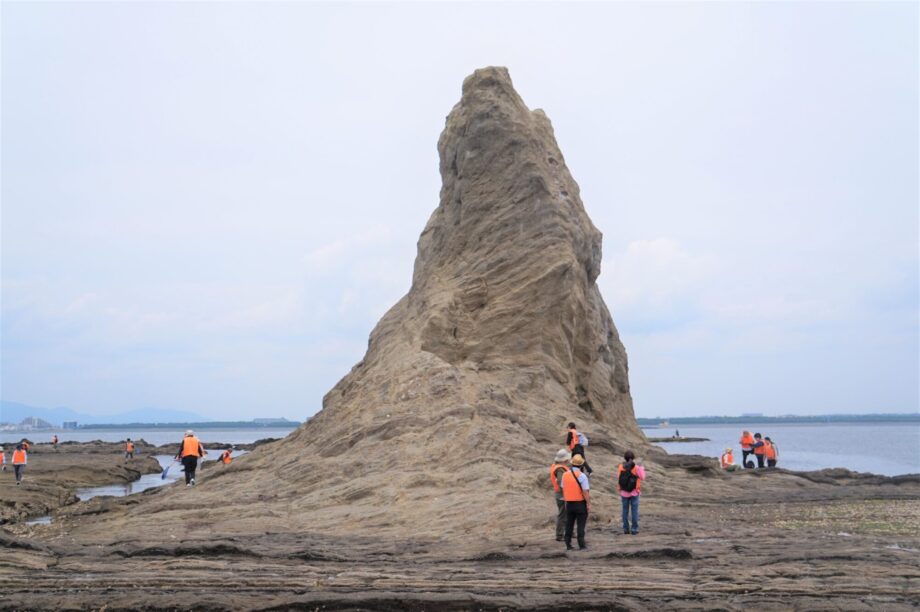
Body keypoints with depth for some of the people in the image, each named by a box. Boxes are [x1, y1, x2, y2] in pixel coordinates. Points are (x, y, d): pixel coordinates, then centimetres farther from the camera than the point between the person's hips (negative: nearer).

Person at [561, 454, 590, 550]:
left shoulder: (565, 475, 3)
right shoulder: (582, 476, -16)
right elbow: (585, 492, -18)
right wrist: (589, 504, -11)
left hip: (569, 504, 5)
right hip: (581, 503, -5)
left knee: (569, 525, 11)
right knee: (581, 525, 1)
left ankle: (568, 545, 13)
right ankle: (581, 545, 0)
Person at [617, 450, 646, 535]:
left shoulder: (620, 467, -6)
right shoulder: (636, 468, -12)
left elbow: (618, 478, -1)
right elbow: (642, 477, -4)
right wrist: (642, 469, 13)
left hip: (624, 492, 2)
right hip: (634, 493, -2)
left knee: (625, 510, 10)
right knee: (634, 510, 5)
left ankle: (625, 528, 11)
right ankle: (634, 529, 4)